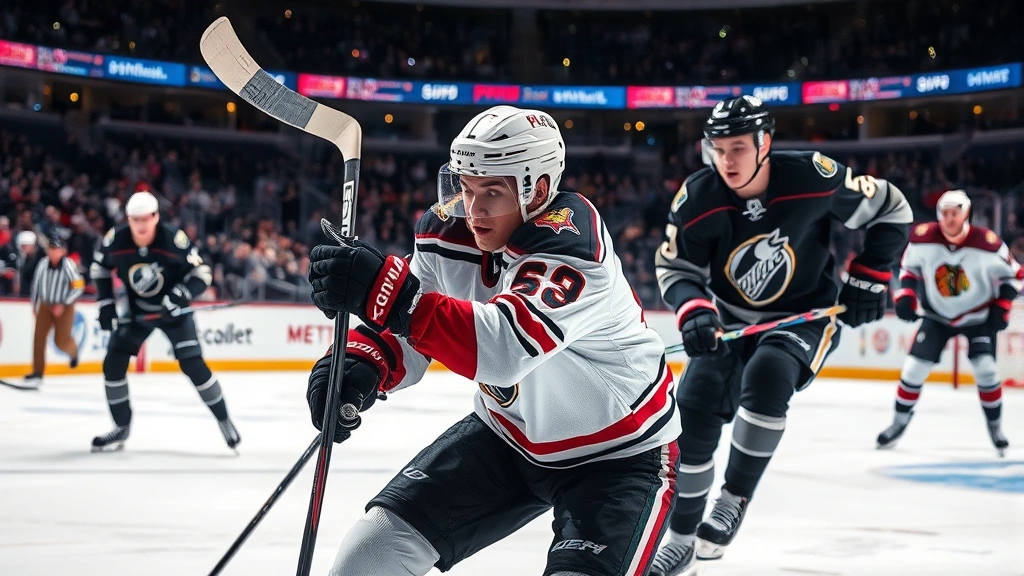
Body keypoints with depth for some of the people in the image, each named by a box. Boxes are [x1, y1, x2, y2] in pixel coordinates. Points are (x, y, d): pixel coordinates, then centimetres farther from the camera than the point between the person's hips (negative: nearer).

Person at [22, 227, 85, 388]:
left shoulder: (69, 265, -20)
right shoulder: (43, 264, -5)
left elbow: (79, 287, -20)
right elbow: (36, 283, 10)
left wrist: (63, 305, -19)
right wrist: (35, 304, 15)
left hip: (64, 307, -4)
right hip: (45, 305, 4)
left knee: (61, 341, -2)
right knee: (39, 337, -5)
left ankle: (73, 351, 35)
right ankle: (37, 373, -1)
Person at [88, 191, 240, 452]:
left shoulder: (175, 240, -28)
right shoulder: (115, 240, -19)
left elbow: (202, 272, -17)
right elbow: (100, 267, 2)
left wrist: (180, 294, -33)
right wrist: (106, 303, -3)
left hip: (173, 310, -3)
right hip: (135, 311, 3)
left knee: (192, 364, -14)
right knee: (113, 363, -3)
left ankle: (224, 420, 2)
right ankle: (121, 428, 14)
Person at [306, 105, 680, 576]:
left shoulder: (571, 246, -32)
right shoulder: (448, 229, -11)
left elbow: (505, 348, -47)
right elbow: (408, 331, -2)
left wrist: (385, 291, -56)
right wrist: (360, 364, -25)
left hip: (618, 452, -6)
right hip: (510, 432, 6)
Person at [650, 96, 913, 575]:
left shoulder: (812, 178, -23)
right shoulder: (697, 199, -18)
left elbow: (890, 210, -8)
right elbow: (674, 268, -7)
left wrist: (868, 278, -10)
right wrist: (693, 310, -27)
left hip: (805, 315, -3)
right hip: (730, 317, 3)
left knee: (766, 374, -32)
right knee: (694, 405, -10)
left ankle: (734, 502, -18)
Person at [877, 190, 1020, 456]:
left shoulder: (987, 244, -22)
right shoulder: (923, 239, -17)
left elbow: (1013, 276, -7)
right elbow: (909, 267, 2)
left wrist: (1001, 307, -16)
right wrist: (906, 295, -12)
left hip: (978, 316, -2)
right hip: (937, 316, 2)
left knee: (985, 369, -15)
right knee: (914, 368, -5)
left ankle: (995, 426, 6)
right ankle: (900, 421, 14)